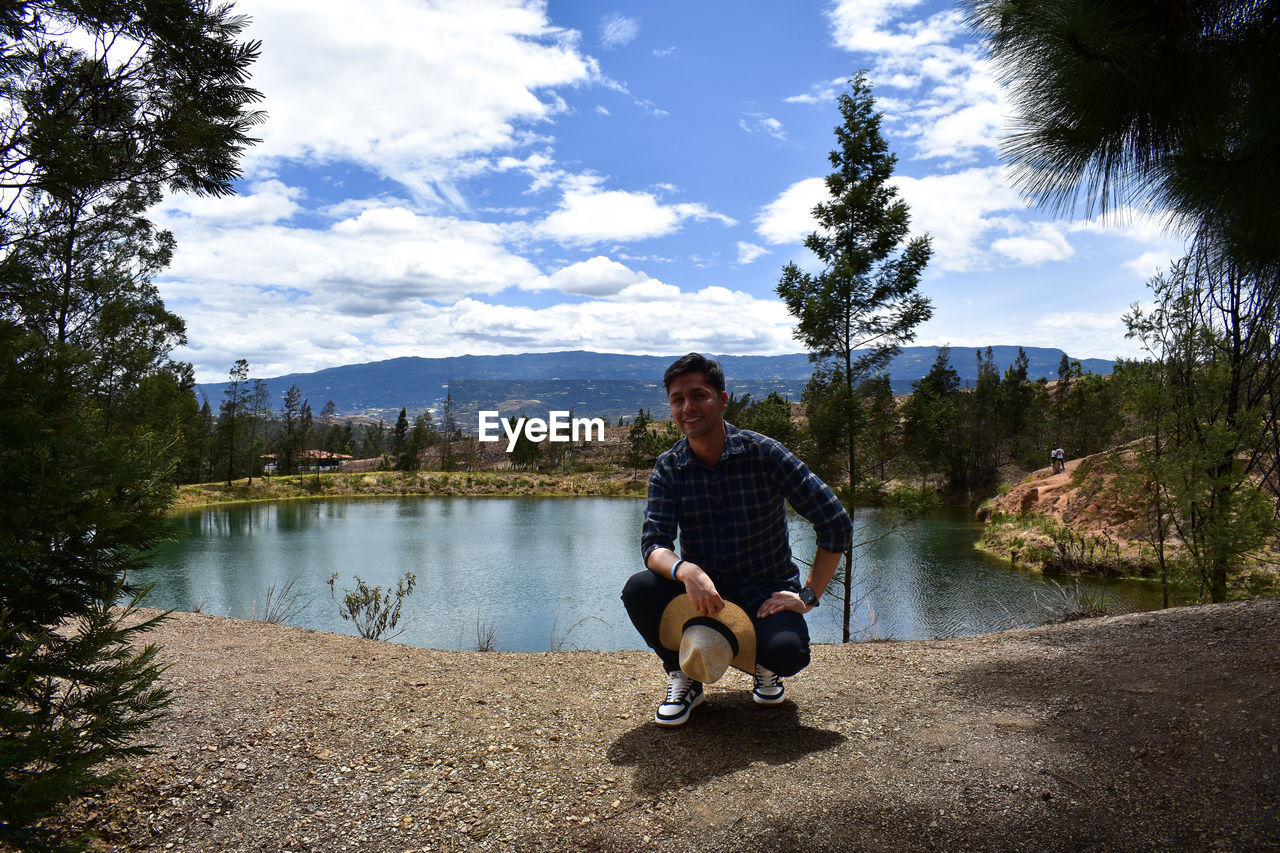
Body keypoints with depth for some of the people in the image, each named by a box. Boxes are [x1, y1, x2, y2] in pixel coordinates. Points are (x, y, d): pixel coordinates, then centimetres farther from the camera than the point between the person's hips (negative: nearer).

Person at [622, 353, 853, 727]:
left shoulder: (763, 453, -13)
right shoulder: (668, 469, -5)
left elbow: (836, 523, -12)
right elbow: (654, 544, -15)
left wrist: (809, 595, -15)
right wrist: (685, 570, -37)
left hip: (766, 590, -2)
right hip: (702, 591, 2)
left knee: (787, 651, -32)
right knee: (638, 589, -26)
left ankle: (766, 667, 9)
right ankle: (683, 675, 3)